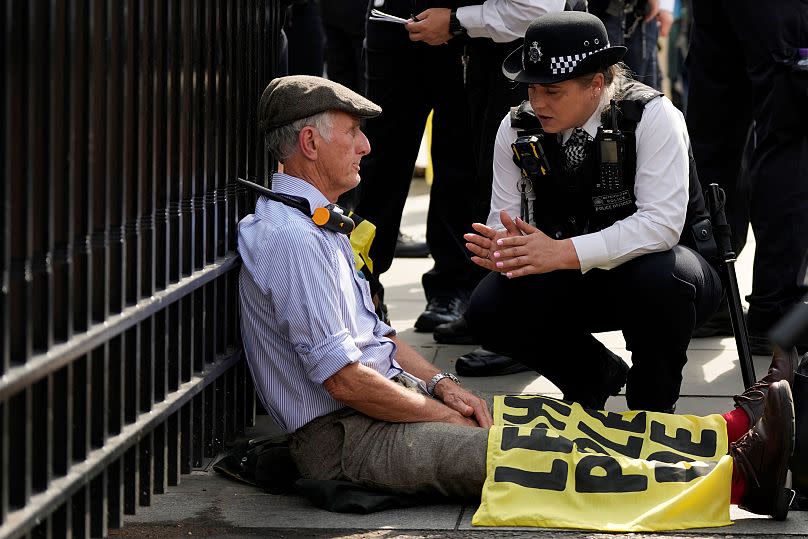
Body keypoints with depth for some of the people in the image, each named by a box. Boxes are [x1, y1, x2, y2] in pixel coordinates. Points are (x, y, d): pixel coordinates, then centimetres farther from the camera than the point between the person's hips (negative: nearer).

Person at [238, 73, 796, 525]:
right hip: (347, 438, -11)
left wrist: (442, 385, 7)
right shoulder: (288, 239, -18)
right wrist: (448, 417, -11)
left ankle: (733, 430, -5)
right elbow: (344, 380, -21)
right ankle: (734, 476, -27)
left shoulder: (316, 226, 17)